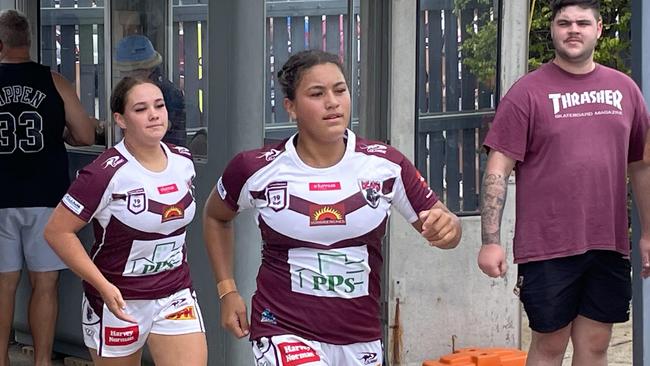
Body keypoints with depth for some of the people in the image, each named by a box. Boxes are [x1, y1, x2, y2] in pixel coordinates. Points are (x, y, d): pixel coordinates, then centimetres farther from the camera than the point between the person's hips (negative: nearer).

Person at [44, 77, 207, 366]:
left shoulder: (183, 161, 0)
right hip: (118, 300, -4)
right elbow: (58, 232, -18)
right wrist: (104, 286, -22)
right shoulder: (106, 174, -20)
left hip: (176, 295, 4)